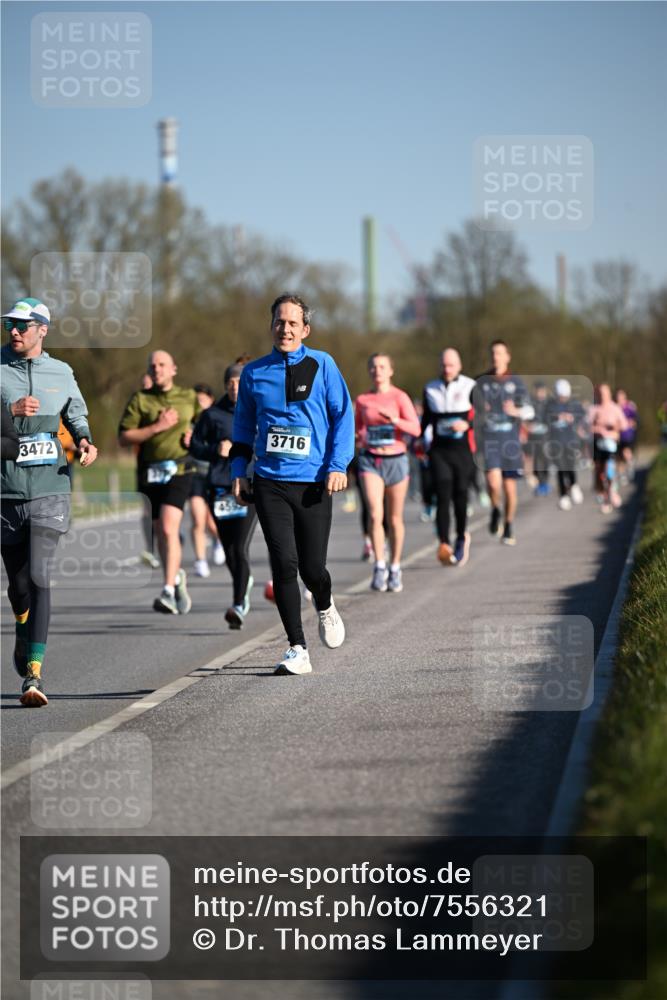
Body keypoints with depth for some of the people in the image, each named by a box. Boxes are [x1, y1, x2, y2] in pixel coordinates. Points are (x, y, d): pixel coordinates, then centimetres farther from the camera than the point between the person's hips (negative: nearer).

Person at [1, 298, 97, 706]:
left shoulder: (61, 373, 8)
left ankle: (33, 674, -18)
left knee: (39, 577, -14)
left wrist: (85, 440, 5)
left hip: (51, 488, 0)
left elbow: (77, 413, 24)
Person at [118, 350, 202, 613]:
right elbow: (124, 437, -3)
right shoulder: (139, 400, 6)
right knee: (160, 532, 12)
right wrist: (157, 427, -11)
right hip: (149, 473, 2)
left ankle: (168, 591, -25)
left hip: (179, 470, -2)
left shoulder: (189, 398, 11)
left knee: (169, 529, -19)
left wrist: (195, 436, 4)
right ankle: (176, 577, 37)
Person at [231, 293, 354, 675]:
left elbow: (343, 414, 3)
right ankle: (298, 650, -4)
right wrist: (239, 472, 10)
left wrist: (337, 465, -7)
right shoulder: (254, 373, 9)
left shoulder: (321, 365, 2)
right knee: (284, 564, -9)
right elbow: (244, 426, 19)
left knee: (312, 567, 0)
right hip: (270, 483, 1)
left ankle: (325, 608, 37)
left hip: (314, 484, -1)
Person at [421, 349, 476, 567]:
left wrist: (467, 424, -18)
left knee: (460, 495, 3)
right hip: (439, 450, 1)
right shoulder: (430, 389, 10)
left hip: (463, 450, -1)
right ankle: (444, 545, -18)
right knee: (443, 496, -11)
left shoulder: (470, 387, 0)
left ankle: (461, 537, 27)